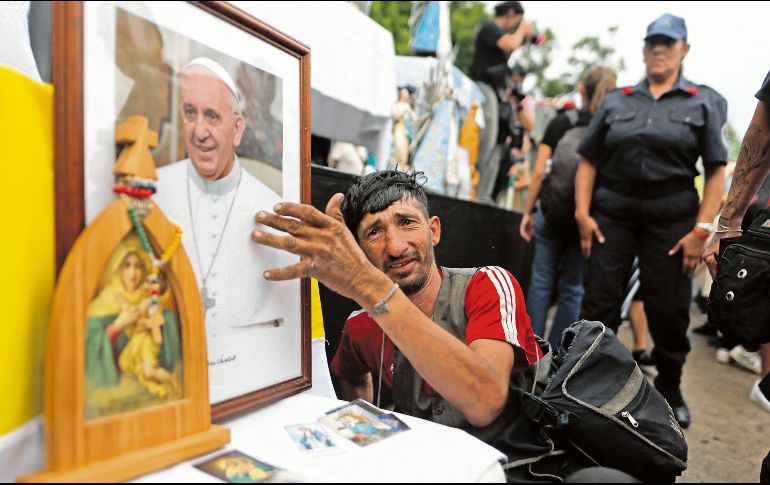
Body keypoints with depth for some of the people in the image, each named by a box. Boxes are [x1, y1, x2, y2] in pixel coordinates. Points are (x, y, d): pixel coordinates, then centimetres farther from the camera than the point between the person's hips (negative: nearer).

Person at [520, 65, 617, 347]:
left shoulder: (560, 123, 0)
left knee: (542, 281, 10)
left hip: (552, 214, 0)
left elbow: (538, 173, -3)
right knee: (572, 287, 11)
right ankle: (554, 353, 16)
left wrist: (527, 212, 4)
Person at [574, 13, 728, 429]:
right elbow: (588, 161, 8)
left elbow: (716, 171, -1)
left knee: (669, 309, 6)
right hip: (611, 212, 1)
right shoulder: (616, 101, 11)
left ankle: (670, 390, 26)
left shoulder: (705, 102, 6)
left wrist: (702, 228, -10)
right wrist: (583, 213, -3)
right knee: (599, 301, 2)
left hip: (672, 216, -1)